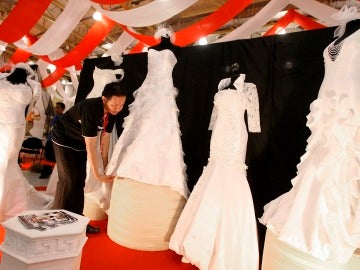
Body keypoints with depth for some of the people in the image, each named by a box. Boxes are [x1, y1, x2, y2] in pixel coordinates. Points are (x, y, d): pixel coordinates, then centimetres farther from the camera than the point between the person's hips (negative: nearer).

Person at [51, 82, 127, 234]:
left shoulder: (113, 112, -15)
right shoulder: (91, 110, -38)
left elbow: (105, 137, -4)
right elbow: (91, 147, -35)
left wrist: (105, 165, 1)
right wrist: (97, 175, -30)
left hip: (80, 142, 7)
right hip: (63, 139, -7)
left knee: (80, 181, 6)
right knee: (68, 179, -12)